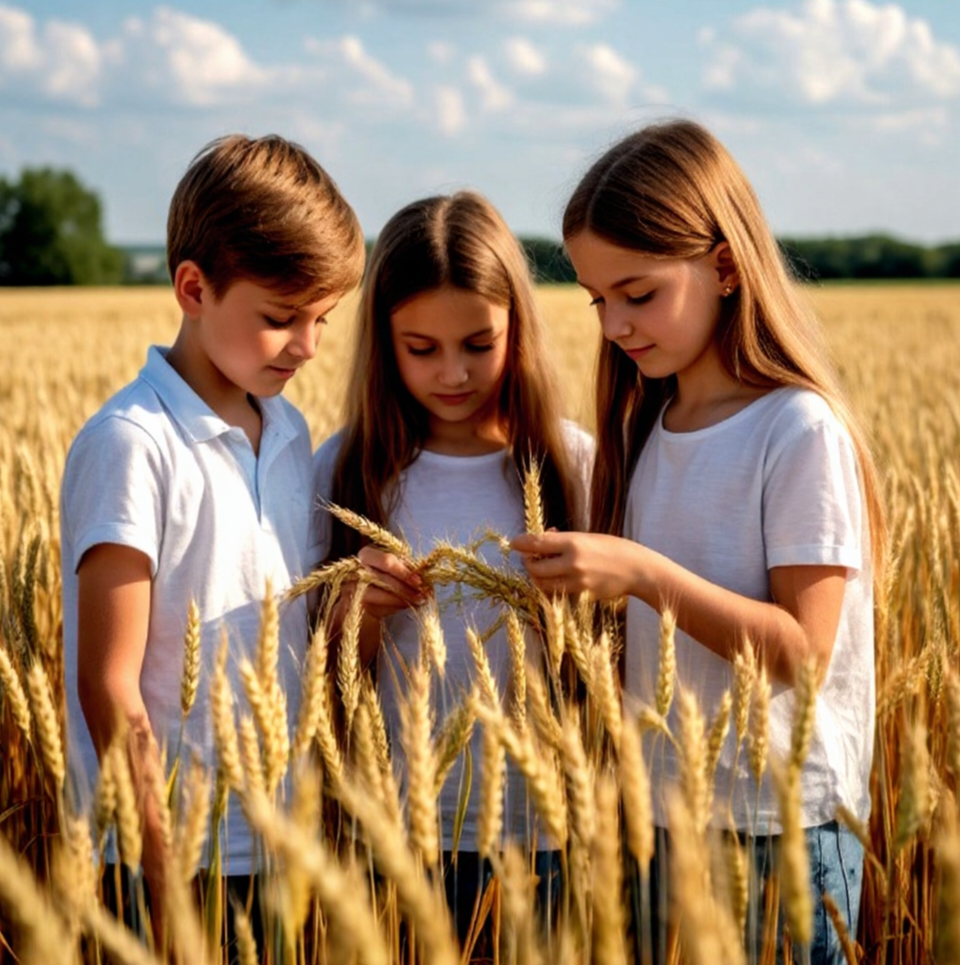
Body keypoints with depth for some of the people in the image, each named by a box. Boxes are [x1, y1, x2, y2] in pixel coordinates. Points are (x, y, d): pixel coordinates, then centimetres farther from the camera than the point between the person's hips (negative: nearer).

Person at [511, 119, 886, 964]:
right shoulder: (648, 430, 6)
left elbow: (802, 650, -18)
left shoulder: (799, 432, -14)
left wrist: (643, 573, -26)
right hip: (662, 814, 6)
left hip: (782, 828, -6)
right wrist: (576, 591, -8)